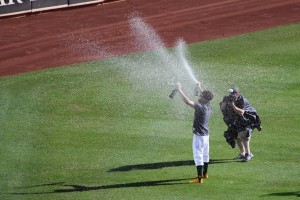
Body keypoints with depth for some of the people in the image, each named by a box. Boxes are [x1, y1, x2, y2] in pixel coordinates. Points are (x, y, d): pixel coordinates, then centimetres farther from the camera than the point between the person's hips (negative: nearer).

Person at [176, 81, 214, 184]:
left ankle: (199, 178, -12)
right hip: (206, 134, 9)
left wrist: (180, 90, -21)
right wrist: (199, 87, 38)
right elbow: (205, 97, 23)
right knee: (205, 154, 22)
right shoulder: (208, 106, 2)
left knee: (198, 156, -8)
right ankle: (204, 173, 37)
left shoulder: (200, 107, -24)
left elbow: (187, 101, -29)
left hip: (199, 135, -9)